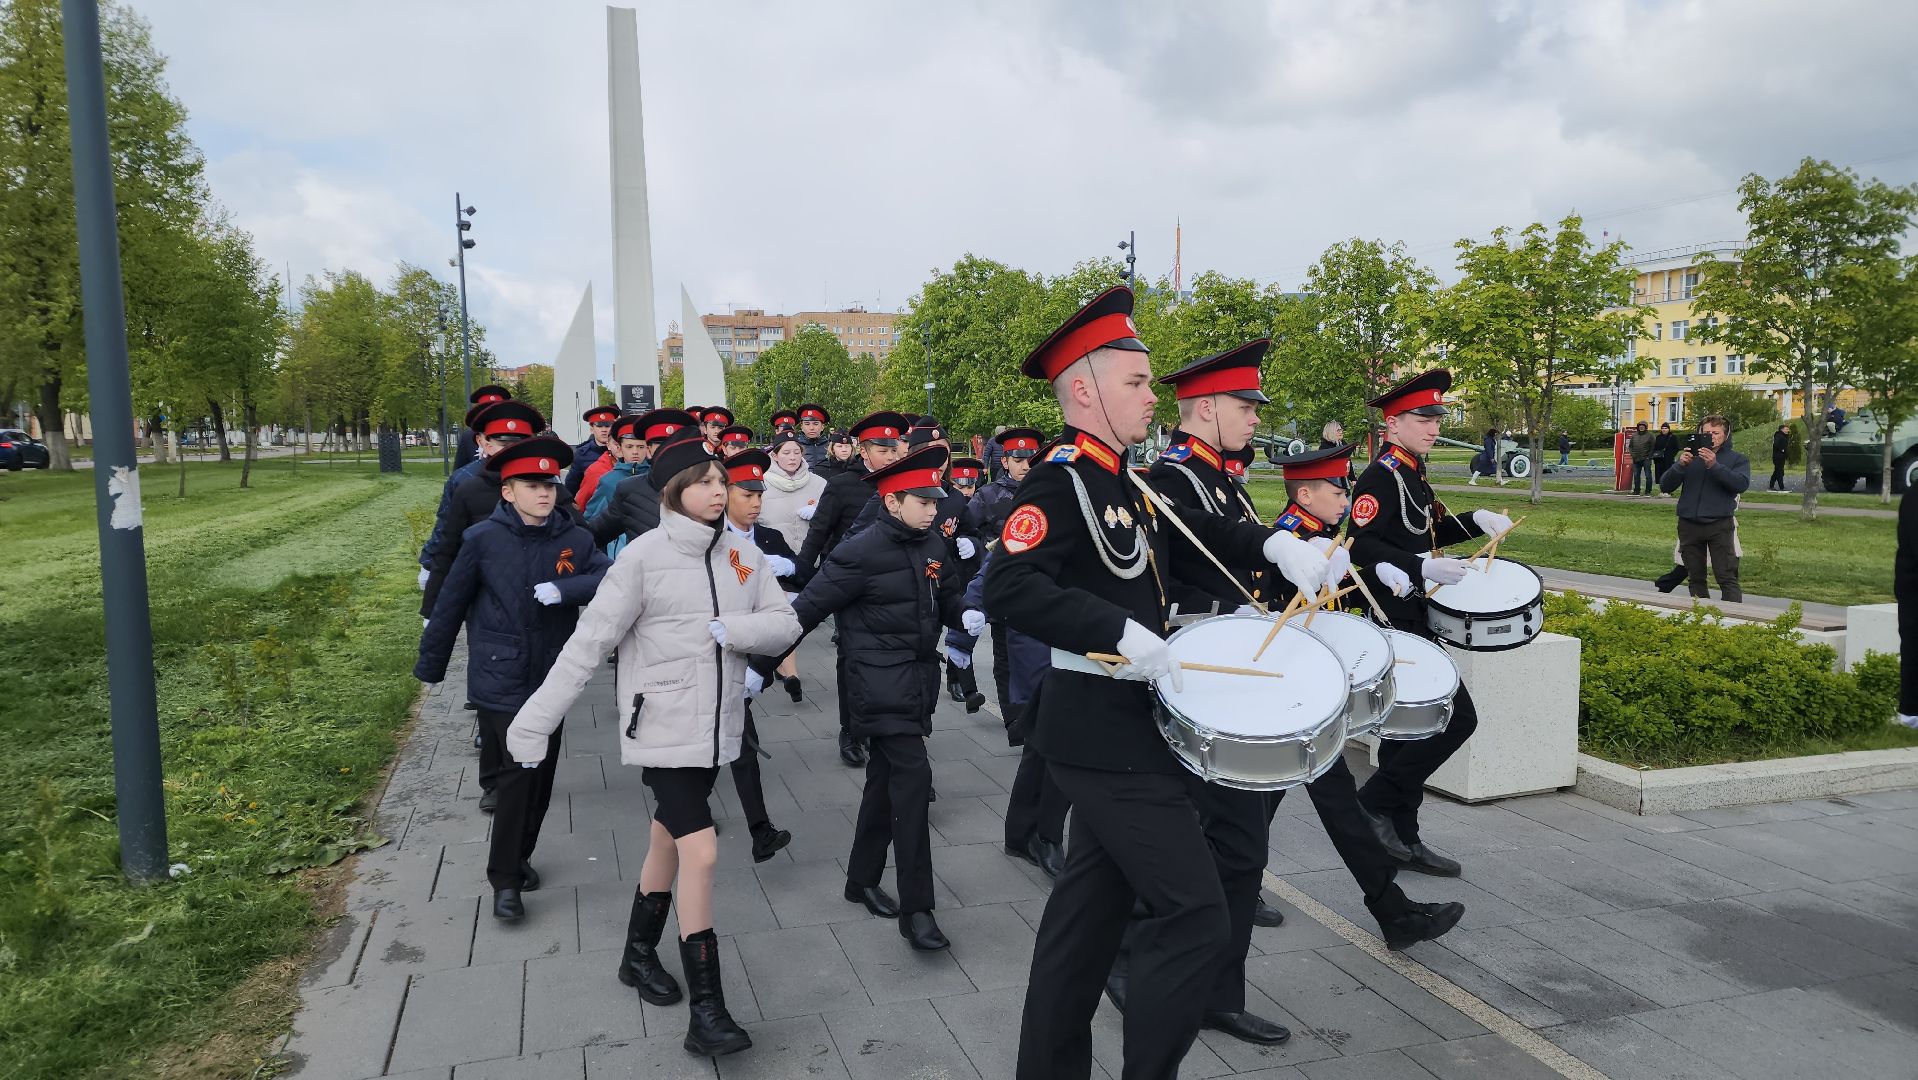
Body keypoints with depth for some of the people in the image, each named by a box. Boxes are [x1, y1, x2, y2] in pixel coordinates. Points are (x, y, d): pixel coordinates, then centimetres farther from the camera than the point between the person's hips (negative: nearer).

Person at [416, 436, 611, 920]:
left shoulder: (574, 539, -4)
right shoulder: (484, 539, -10)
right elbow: (451, 604, -1)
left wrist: (564, 589, -31)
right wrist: (430, 664, 6)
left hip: (552, 677, 4)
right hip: (500, 678, -3)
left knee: (542, 771, 14)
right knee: (520, 767, -10)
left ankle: (520, 856, 37)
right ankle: (504, 878, 6)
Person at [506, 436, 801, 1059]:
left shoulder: (742, 554, 1)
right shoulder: (645, 555, -14)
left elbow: (785, 624, -1)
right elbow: (590, 640, -14)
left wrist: (736, 630, -21)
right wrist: (535, 719, -15)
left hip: (717, 725, 5)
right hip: (665, 727, -5)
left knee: (669, 839, 20)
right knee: (701, 852, -12)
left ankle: (639, 954, 42)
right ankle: (706, 1010, -2)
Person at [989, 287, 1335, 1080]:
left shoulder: (1120, 479, 12)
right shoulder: (1060, 478, -17)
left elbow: (1192, 534, 26)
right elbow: (1007, 586, -29)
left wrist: (1273, 546, 9)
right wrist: (1123, 633, -32)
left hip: (1123, 727, 10)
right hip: (1105, 734, -10)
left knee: (1094, 900, 17)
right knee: (1194, 915, -7)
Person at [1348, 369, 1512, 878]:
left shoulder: (1412, 473, 15)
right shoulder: (1380, 476, -15)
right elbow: (1360, 544, -24)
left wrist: (1476, 521, 11)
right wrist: (1423, 568, -31)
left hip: (1408, 617, 10)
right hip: (1393, 620, -10)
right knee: (1456, 717, -11)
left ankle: (1401, 837, 20)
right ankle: (1371, 806, -2)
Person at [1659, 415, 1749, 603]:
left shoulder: (1737, 459, 9)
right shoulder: (1689, 457, 15)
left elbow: (1741, 484, -12)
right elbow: (1665, 486, 4)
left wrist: (1714, 466, -21)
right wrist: (1680, 465, -12)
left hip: (1719, 524, -3)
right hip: (1689, 525, 3)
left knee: (1727, 578, -10)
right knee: (1695, 579, 8)